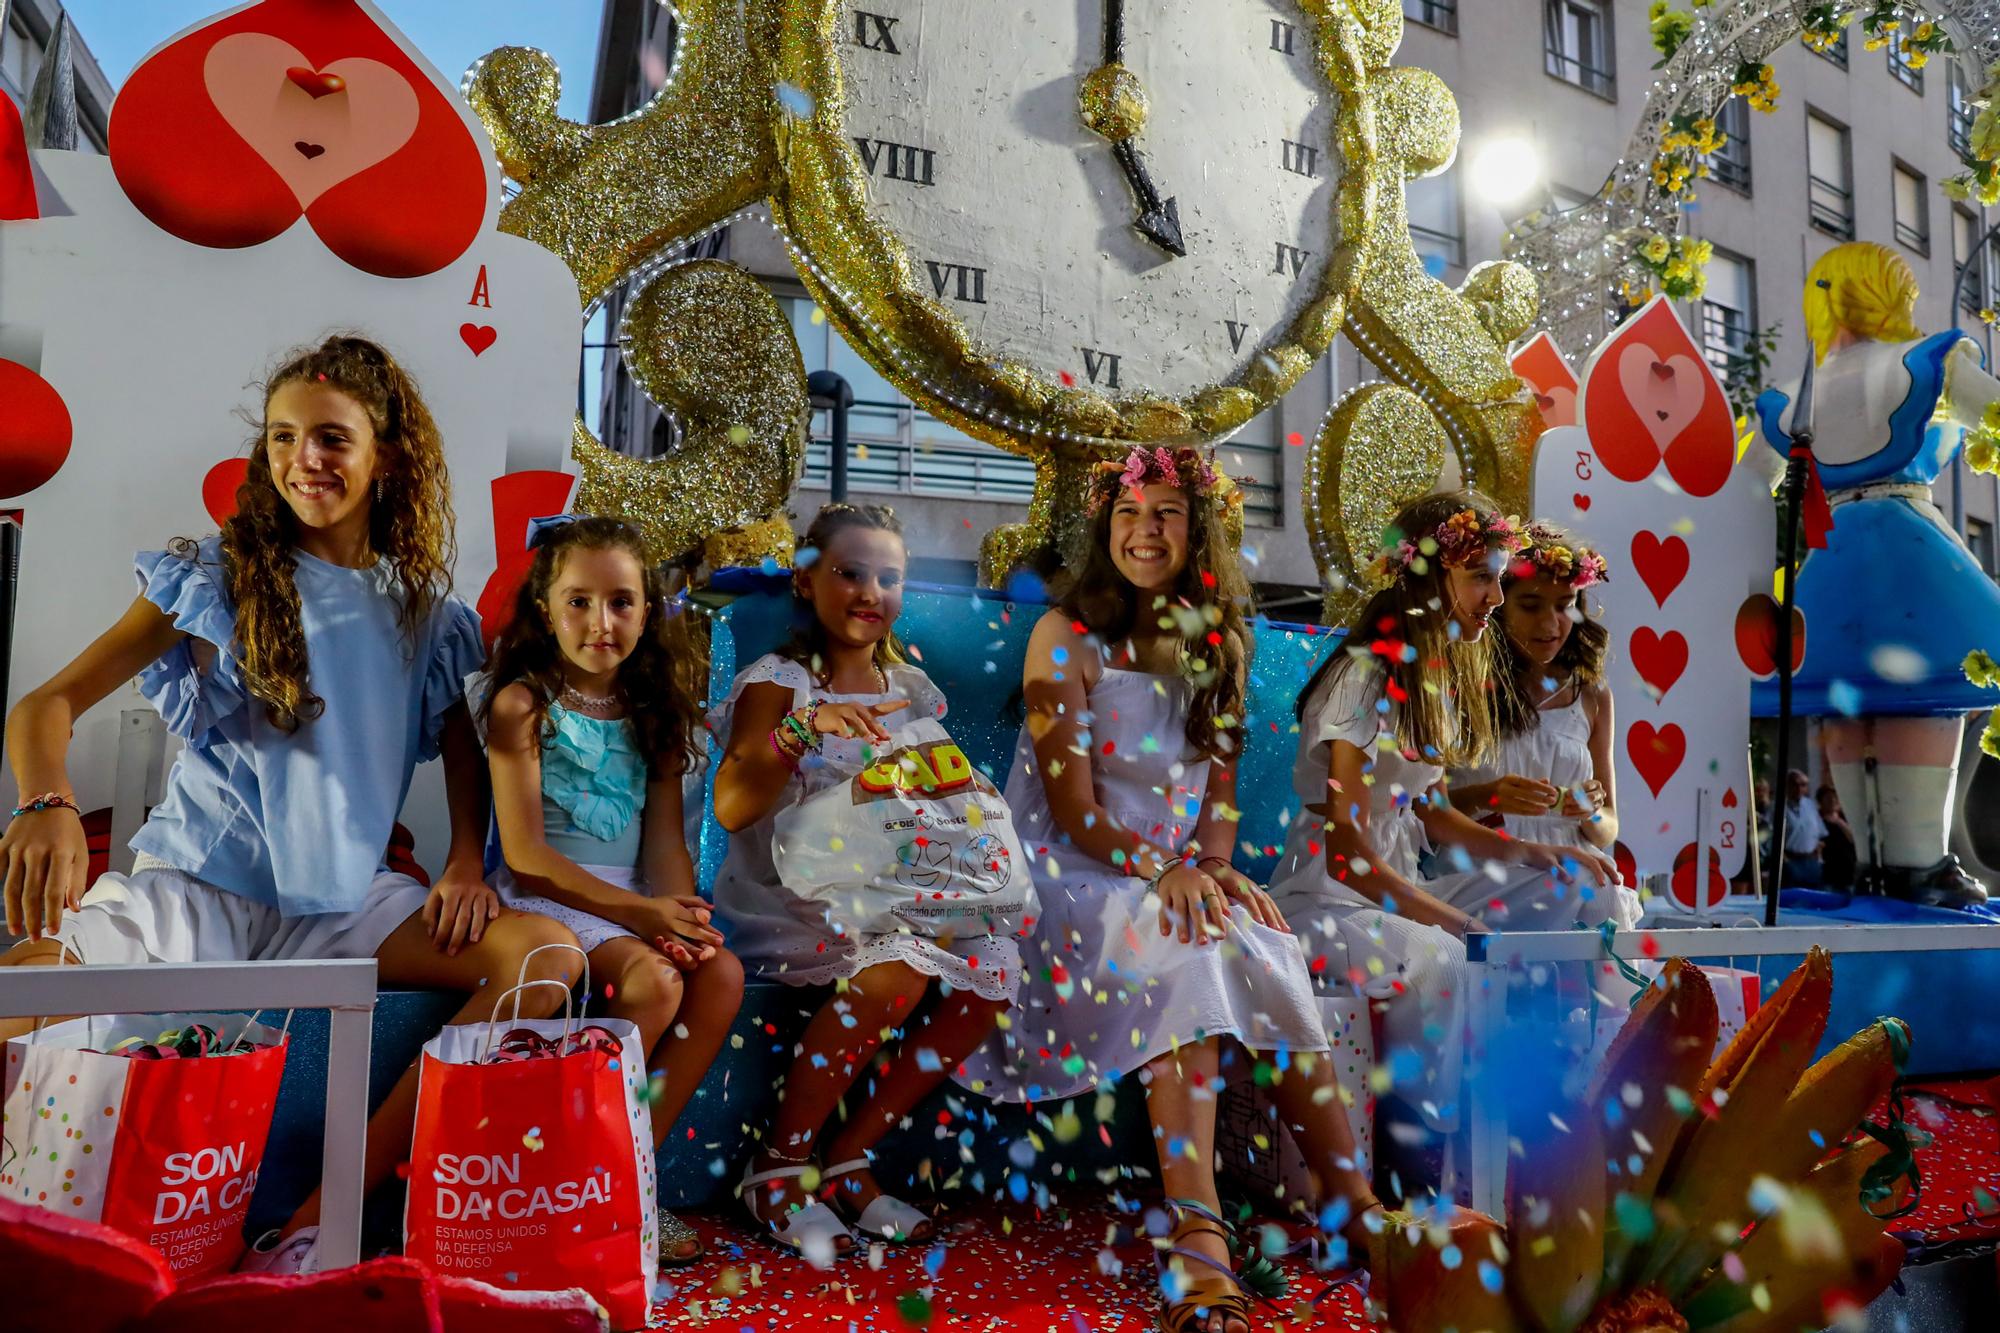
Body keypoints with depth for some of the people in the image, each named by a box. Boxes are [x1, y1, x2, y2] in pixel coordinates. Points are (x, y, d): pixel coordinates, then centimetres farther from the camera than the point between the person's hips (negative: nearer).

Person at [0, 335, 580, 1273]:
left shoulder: (426, 610, 9)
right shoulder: (216, 578, 2)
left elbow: (464, 751, 19)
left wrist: (465, 863, -1)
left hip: (344, 902, 3)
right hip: (197, 885, -2)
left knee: (547, 953, -22)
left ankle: (321, 1219, -18)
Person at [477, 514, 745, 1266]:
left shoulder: (653, 714, 11)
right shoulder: (522, 704, -4)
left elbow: (665, 837, 5)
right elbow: (525, 854, -11)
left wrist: (679, 915, -16)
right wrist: (638, 911, -19)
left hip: (633, 902, 5)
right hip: (546, 897, -5)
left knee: (721, 973, -21)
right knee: (653, 979, -29)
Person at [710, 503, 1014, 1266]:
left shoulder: (914, 691, 12)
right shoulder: (777, 682, -4)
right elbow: (732, 809, -19)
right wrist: (803, 729, -34)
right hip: (785, 896, -5)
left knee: (994, 962, -20)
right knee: (901, 961, -33)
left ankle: (846, 1161, -6)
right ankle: (779, 1166, -12)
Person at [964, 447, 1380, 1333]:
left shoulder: (1217, 643, 12)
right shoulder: (1068, 636, -5)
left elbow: (1220, 790, 9)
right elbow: (1073, 809, -11)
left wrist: (1216, 866, -11)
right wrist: (1160, 873, -25)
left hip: (1182, 877, 5)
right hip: (1079, 879, -5)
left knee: (1269, 954, -24)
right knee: (1190, 958, -33)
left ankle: (1351, 1207, -18)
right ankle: (1197, 1233, -39)